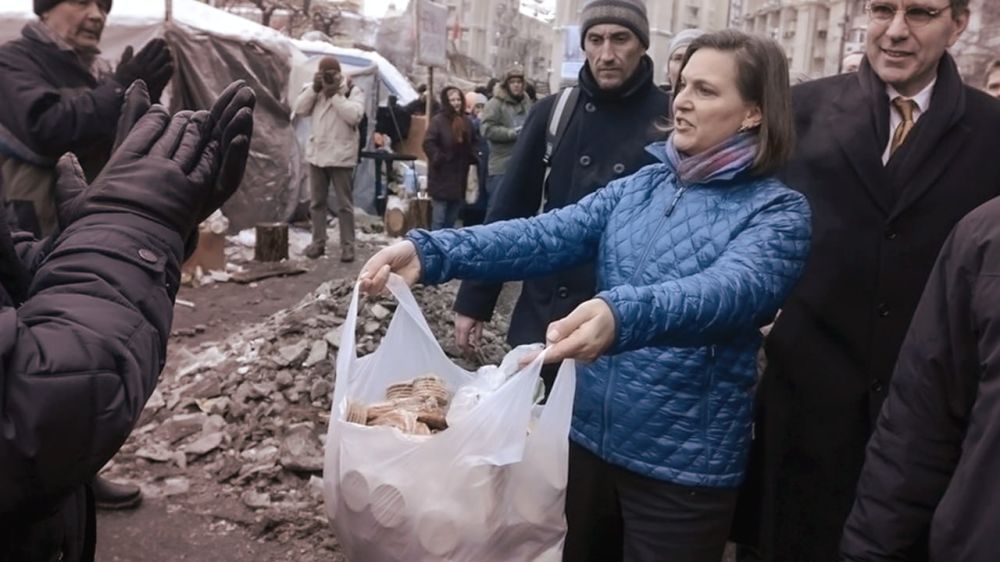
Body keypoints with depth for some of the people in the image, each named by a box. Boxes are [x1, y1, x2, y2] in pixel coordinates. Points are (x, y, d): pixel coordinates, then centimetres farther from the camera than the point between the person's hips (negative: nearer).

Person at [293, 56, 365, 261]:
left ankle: (347, 245, 4)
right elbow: (300, 109, 2)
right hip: (317, 153, 6)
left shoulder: (353, 91, -5)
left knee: (344, 204, 0)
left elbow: (354, 116, -20)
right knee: (317, 202, 11)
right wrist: (314, 88, -8)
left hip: (341, 155, -5)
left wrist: (335, 95, -18)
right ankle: (318, 242, 20)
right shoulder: (315, 90, 12)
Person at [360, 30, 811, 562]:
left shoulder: (778, 212, -10)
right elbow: (546, 234, -8)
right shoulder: (640, 186, 5)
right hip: (591, 434, 5)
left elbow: (734, 288, -30)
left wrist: (623, 315, -49)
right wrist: (433, 250, -22)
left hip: (684, 462, -5)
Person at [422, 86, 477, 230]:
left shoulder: (466, 122, 11)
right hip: (442, 177, -6)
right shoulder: (438, 121, -8)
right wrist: (439, 159, -17)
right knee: (438, 218, -5)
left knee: (452, 219, 14)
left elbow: (472, 145, 23)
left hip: (459, 176, 6)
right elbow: (428, 143, -14)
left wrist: (472, 157, 7)